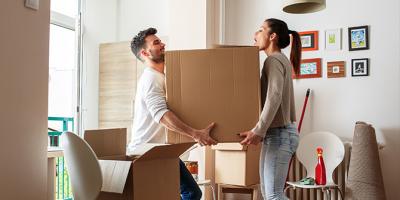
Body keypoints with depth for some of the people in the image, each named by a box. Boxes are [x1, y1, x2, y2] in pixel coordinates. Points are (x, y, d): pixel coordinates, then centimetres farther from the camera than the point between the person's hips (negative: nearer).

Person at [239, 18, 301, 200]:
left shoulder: (274, 60, -11)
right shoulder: (281, 59, 19)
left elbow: (274, 96, -26)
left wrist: (258, 131, -30)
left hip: (279, 134, -10)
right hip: (276, 134, 10)